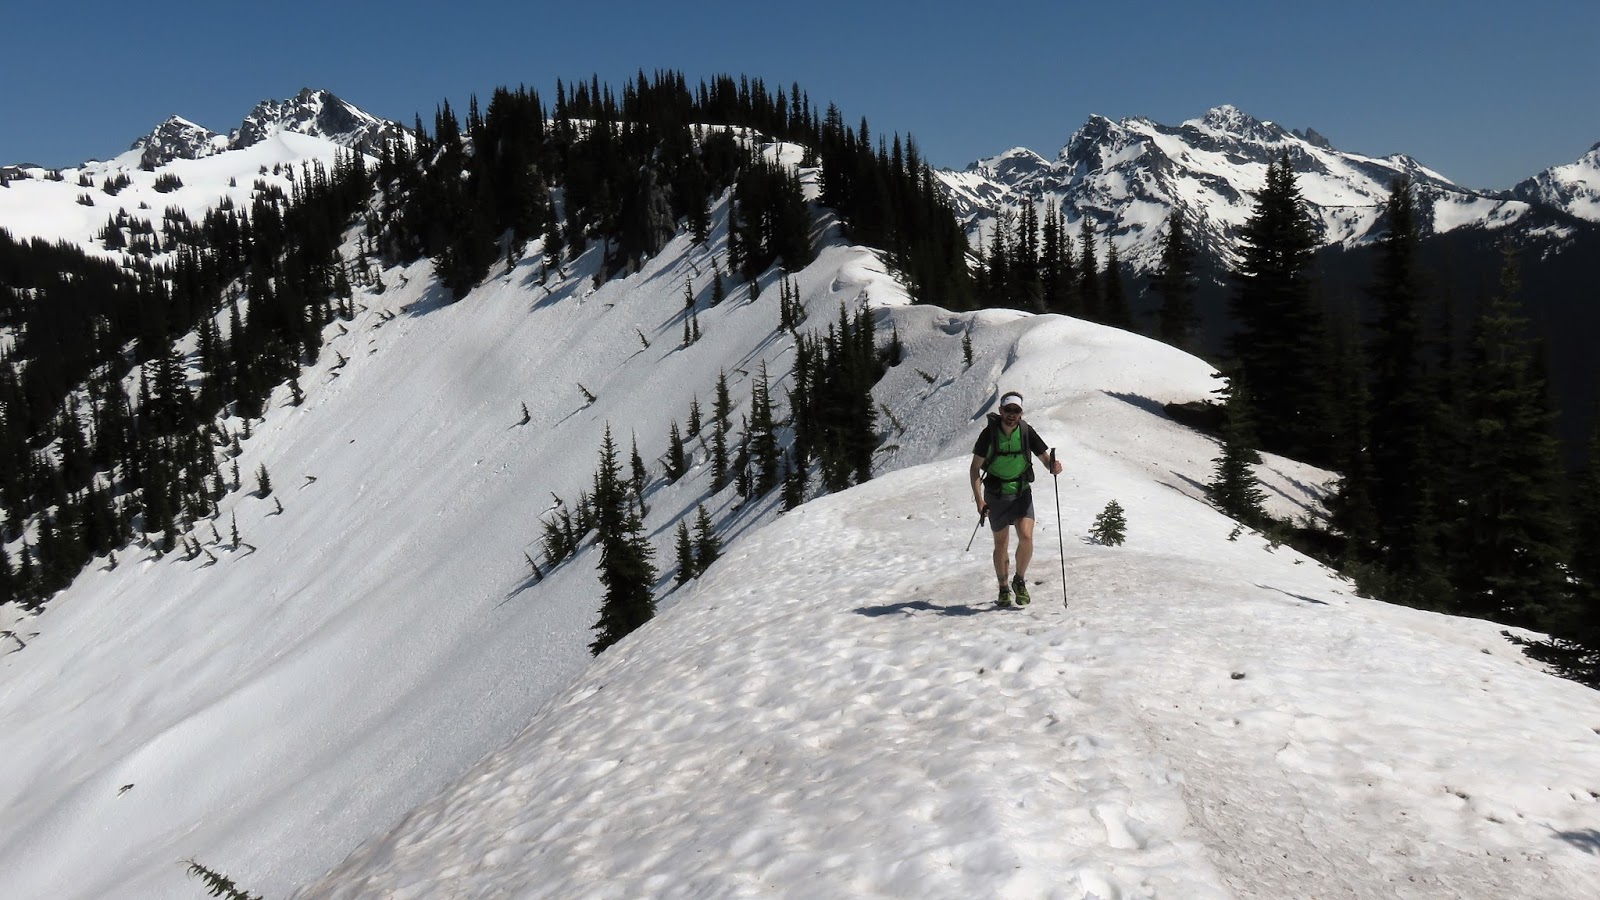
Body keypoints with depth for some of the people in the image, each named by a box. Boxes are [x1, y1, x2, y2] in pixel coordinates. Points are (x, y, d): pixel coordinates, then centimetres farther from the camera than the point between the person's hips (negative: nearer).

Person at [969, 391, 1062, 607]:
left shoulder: (1026, 432, -10)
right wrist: (979, 499, -16)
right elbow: (975, 468, -8)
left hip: (1022, 493, 0)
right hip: (996, 495, 0)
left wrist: (1053, 466, -29)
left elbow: (1045, 458, -5)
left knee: (1026, 537, -16)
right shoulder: (989, 433, -12)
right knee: (1001, 544, 7)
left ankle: (1019, 581, 8)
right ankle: (1004, 589, 26)